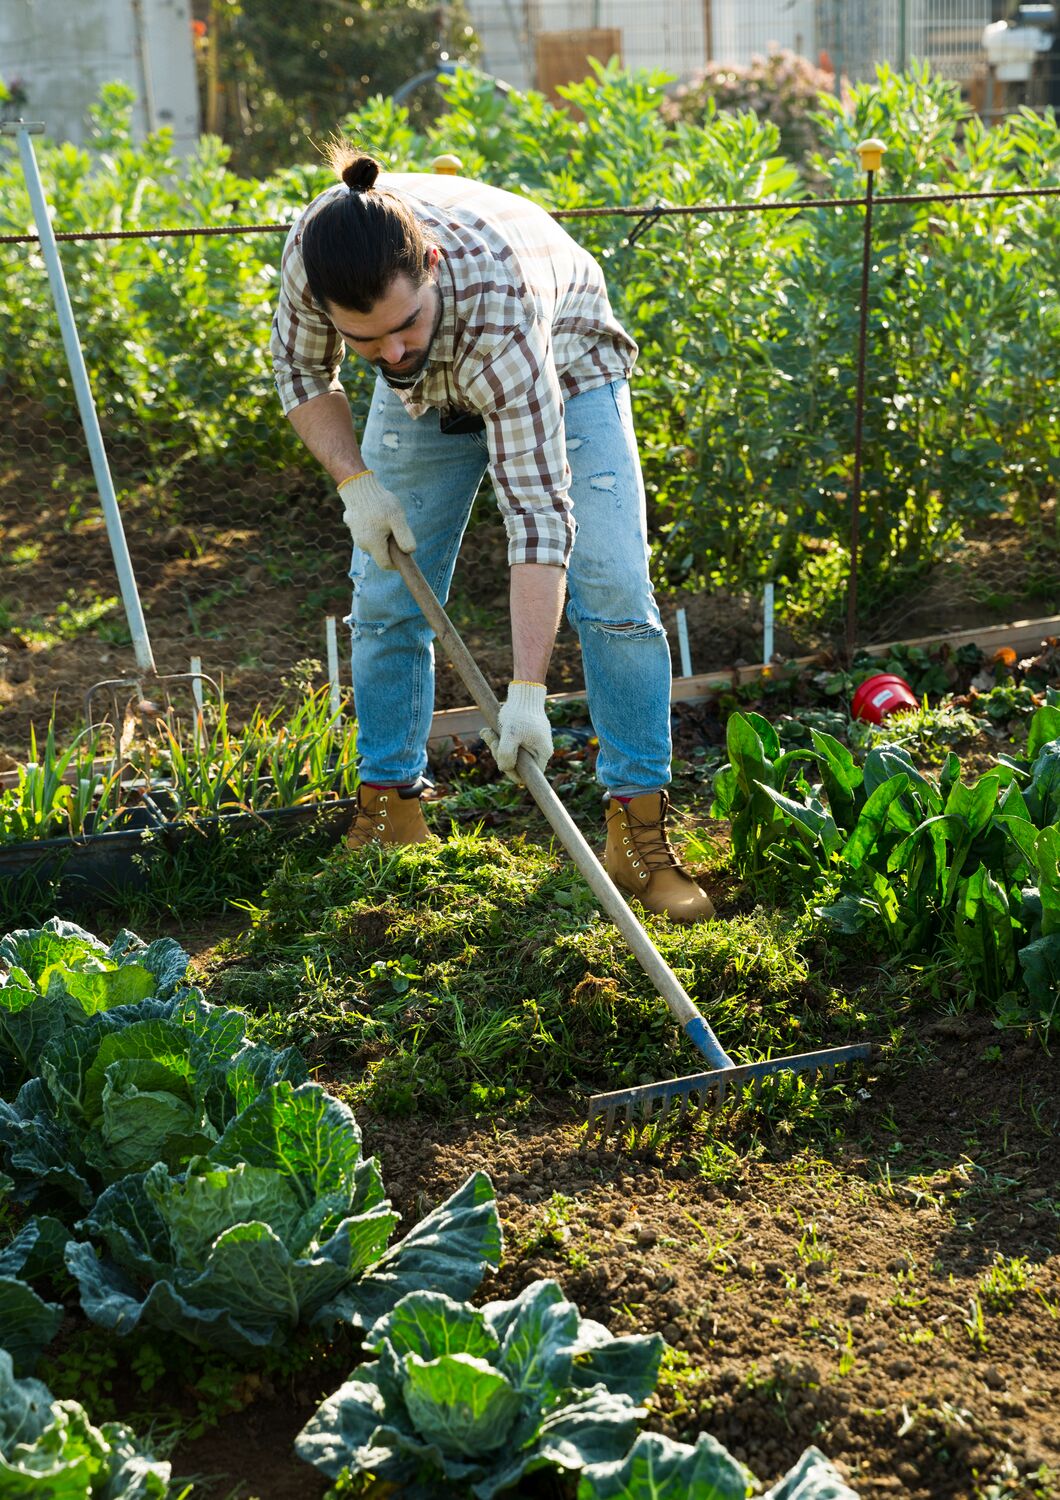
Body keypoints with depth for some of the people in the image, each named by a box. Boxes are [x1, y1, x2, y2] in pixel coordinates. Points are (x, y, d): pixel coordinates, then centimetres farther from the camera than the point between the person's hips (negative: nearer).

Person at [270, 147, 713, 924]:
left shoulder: (496, 306, -46)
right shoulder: (316, 248, -34)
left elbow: (539, 506, -46)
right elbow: (304, 373, -10)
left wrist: (527, 692, -49)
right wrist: (354, 480, -24)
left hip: (563, 369, -4)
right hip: (425, 394, 4)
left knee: (613, 590, -16)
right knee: (385, 600, 0)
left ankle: (640, 831, -11)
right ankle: (390, 815, 13)